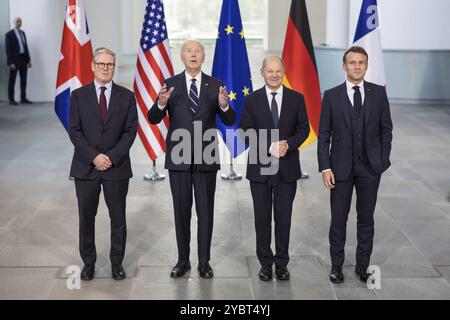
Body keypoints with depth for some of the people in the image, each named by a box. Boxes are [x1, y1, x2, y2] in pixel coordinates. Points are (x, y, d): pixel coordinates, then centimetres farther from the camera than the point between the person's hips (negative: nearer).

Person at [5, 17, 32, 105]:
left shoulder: (22, 33, 14)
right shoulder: (9, 34, -6)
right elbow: (8, 49, -10)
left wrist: (28, 59, 9)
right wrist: (11, 62, -16)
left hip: (23, 59, 6)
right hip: (14, 60, -6)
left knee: (23, 79, 8)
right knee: (12, 80, 1)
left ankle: (23, 98, 14)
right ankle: (11, 99, 6)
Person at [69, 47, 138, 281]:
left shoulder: (126, 96, 4)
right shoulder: (78, 95, 4)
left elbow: (130, 131, -2)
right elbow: (74, 131, -2)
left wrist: (111, 157, -12)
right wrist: (94, 157, -13)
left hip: (117, 167, 0)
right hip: (86, 166, 0)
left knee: (118, 218, 6)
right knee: (86, 217, 7)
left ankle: (117, 262, 18)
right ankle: (88, 262, 20)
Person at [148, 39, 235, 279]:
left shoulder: (215, 85, 1)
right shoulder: (170, 84, 0)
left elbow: (229, 121, -1)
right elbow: (153, 119, -6)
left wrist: (224, 105, -23)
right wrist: (161, 103, -27)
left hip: (206, 157, 0)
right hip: (178, 158, 0)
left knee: (205, 212, 5)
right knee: (181, 211, 8)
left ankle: (204, 262, 15)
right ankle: (183, 260, 20)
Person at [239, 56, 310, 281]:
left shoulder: (296, 98, 3)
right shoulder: (252, 100, 1)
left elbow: (304, 128, 3)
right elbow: (246, 131, -4)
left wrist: (289, 144, -16)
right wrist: (270, 146, -17)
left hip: (287, 168, 0)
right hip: (259, 167, 0)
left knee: (283, 217, 6)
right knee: (262, 217, 6)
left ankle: (282, 263, 17)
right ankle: (265, 263, 18)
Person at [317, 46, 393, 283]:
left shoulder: (378, 93, 2)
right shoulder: (332, 95, -1)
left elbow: (386, 129, 7)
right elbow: (324, 135, -1)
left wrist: (383, 159, -1)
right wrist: (325, 168, -8)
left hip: (370, 167, 1)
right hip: (341, 167, -1)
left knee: (366, 219, 10)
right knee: (338, 219, 6)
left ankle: (363, 265, 22)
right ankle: (336, 266, 19)